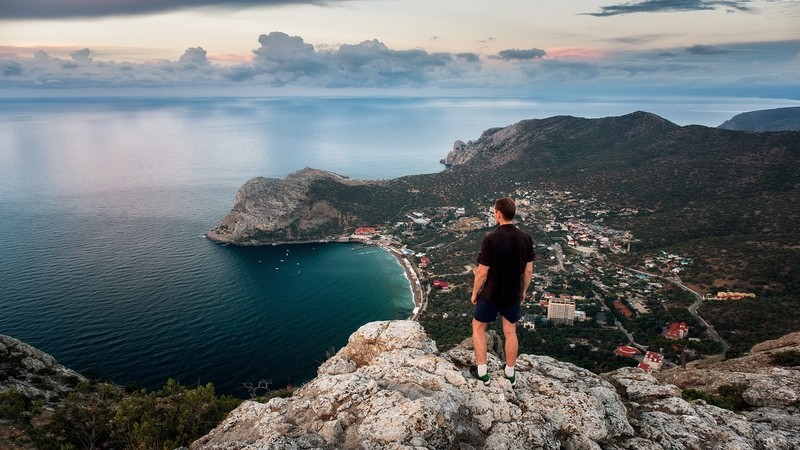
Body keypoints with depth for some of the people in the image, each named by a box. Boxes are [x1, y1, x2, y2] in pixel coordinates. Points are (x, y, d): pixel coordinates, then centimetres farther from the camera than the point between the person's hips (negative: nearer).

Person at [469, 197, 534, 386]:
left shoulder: (491, 239, -23)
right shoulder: (526, 238, -8)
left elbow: (482, 272, -17)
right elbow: (529, 270, 1)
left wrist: (475, 293, -2)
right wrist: (523, 291, 16)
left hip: (491, 294, -4)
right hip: (513, 295, 4)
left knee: (478, 327, 17)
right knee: (510, 332, 19)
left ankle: (482, 372, 22)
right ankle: (510, 373, 32)